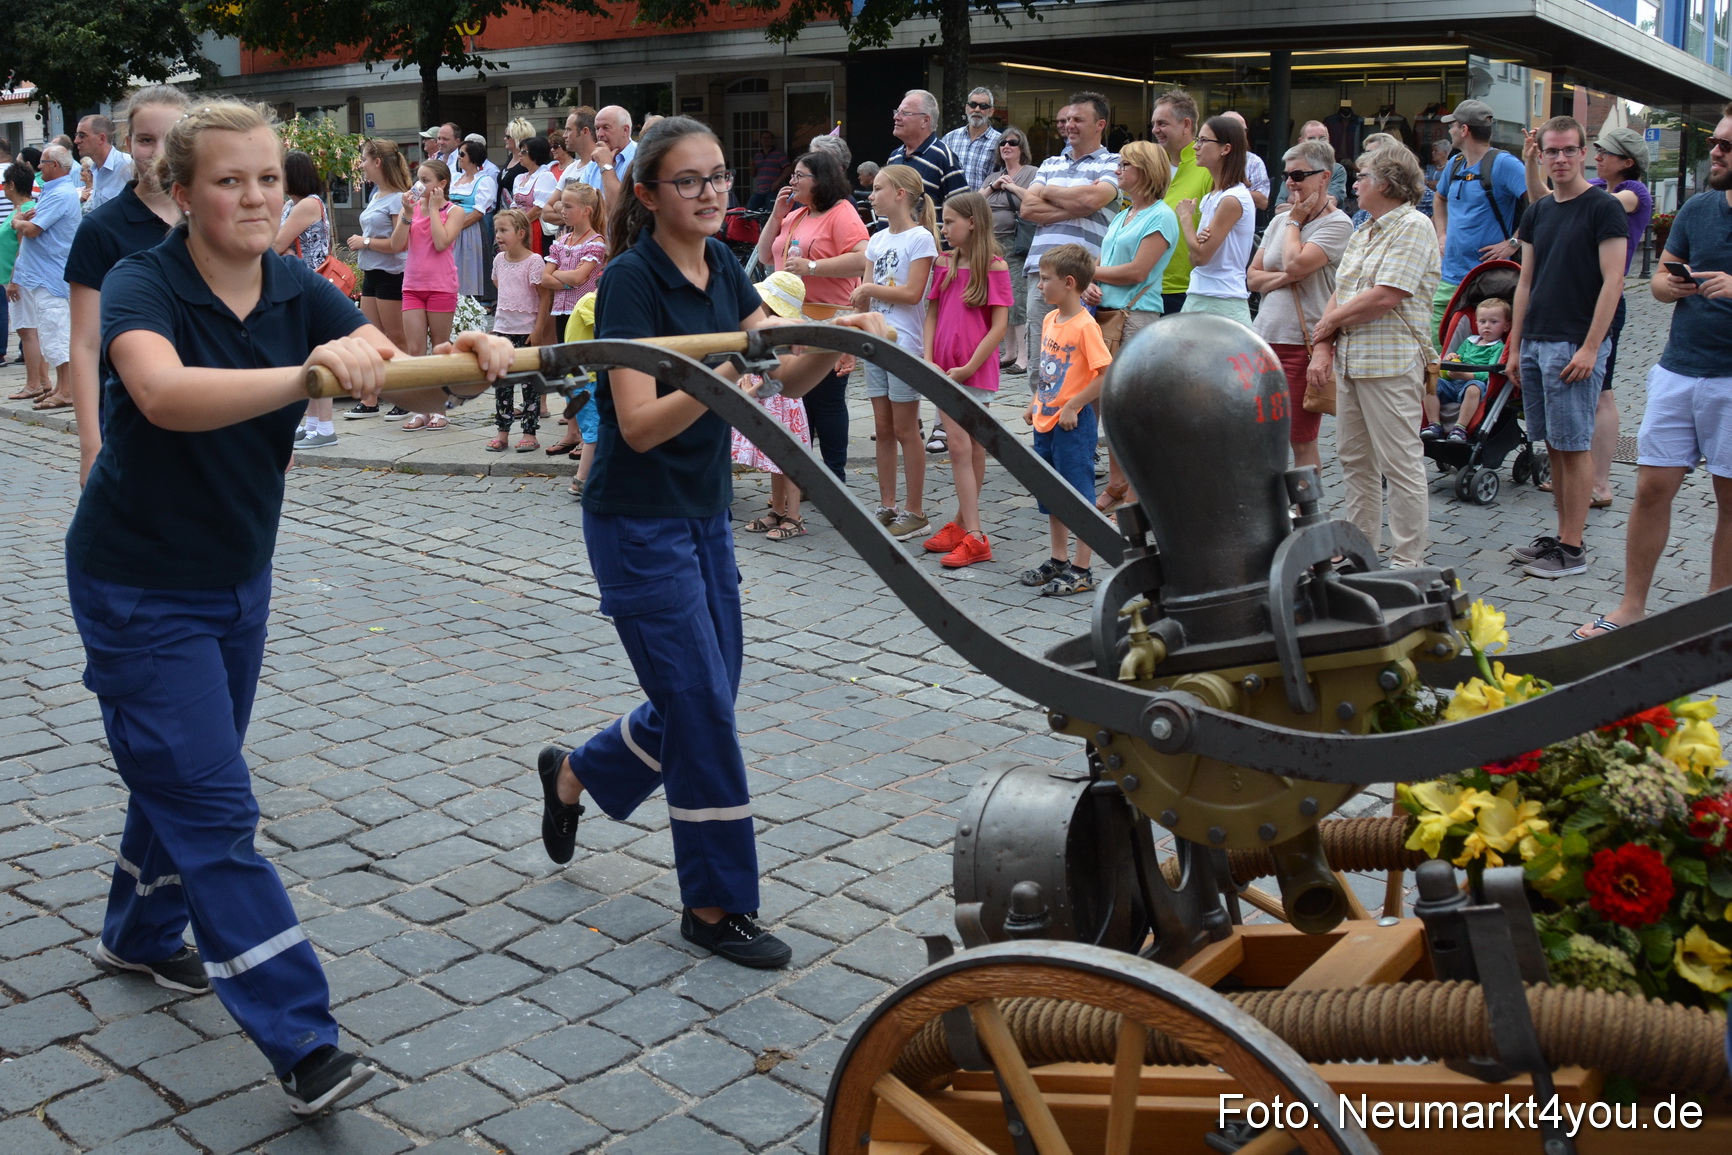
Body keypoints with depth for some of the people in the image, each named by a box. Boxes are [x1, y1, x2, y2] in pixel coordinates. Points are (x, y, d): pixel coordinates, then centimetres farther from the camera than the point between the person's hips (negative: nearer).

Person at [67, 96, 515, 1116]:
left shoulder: (298, 292, -5)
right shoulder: (142, 287, -22)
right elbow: (163, 393, -44)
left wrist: (465, 357, -40)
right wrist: (309, 373, -58)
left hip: (238, 574, 6)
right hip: (140, 584, -6)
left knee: (183, 770, 21)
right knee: (212, 802, -9)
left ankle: (140, 933, 46)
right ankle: (303, 1042, -7)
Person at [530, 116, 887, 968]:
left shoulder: (720, 266, 6)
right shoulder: (632, 280, -17)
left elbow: (789, 376, -1)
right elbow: (640, 425, -24)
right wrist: (720, 379, -38)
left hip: (704, 515, 8)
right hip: (639, 523, -8)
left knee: (702, 703, 14)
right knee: (703, 709, -4)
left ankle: (574, 773, 40)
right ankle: (715, 905, 11)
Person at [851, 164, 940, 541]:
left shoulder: (920, 238, -8)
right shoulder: (877, 241, 13)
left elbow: (912, 293, -16)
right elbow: (863, 298, 12)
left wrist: (869, 288, -8)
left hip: (905, 344, -7)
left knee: (905, 430, -2)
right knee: (883, 430, 10)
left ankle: (914, 511, 7)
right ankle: (887, 506, 18)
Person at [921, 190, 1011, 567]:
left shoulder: (994, 266, -6)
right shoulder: (944, 264, 11)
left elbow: (999, 327, -9)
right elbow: (932, 314, 11)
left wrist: (968, 367, -13)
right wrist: (927, 360, -1)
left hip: (975, 370, -5)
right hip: (944, 370, 5)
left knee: (964, 446, -9)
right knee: (967, 447, 8)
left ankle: (971, 535, -5)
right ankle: (965, 528, 12)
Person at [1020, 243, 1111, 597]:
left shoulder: (1085, 326, -17)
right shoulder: (1049, 320, 9)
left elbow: (1106, 374, -21)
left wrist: (1072, 407, -19)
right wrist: (1036, 404, 12)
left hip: (1073, 423, -9)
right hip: (1046, 422, 9)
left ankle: (1081, 571, 6)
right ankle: (1058, 560, 29)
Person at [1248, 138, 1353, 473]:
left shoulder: (1337, 224, -6)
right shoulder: (1280, 220, 15)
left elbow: (1295, 264, -20)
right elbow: (1253, 277, 12)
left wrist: (1295, 220, -3)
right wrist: (1284, 277, -8)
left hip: (1305, 343, -6)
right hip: (1266, 337, 7)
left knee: (1302, 440, 0)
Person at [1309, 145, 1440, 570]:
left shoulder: (1413, 227, -9)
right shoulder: (1364, 233, 19)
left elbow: (1385, 298, -19)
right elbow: (1340, 293, 15)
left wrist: (1329, 321, -7)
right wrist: (1323, 345, -1)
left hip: (1391, 363, -9)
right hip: (1350, 359, 9)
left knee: (1400, 463, -5)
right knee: (1354, 457, 14)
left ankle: (1407, 559, 0)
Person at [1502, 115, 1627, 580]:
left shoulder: (1603, 208, -6)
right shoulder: (1538, 212, 15)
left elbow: (1612, 282, -11)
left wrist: (1589, 347, -17)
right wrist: (1515, 347, 13)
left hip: (1575, 344, -7)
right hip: (1535, 342, 7)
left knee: (1574, 446, -4)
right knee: (1554, 445, 11)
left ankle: (1573, 550, 1)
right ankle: (1561, 535, 20)